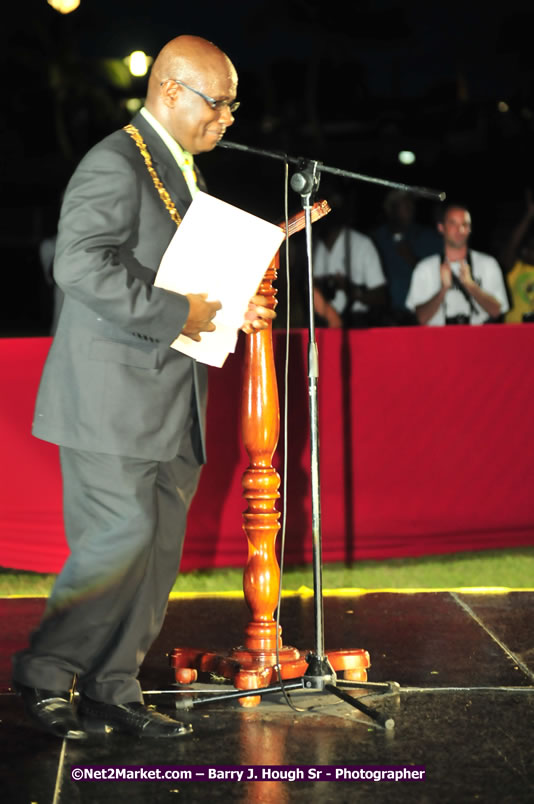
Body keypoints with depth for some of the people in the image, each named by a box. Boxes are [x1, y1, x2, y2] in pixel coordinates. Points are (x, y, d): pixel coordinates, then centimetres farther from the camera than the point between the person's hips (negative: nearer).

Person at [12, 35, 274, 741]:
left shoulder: (184, 171, 20)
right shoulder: (115, 163, -11)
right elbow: (80, 264, -23)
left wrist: (230, 307, 10)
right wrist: (177, 312, -23)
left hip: (173, 399, 9)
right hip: (113, 396, -9)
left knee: (159, 549, 8)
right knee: (121, 538, -11)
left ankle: (112, 689, 16)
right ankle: (43, 673, 6)